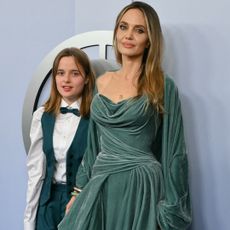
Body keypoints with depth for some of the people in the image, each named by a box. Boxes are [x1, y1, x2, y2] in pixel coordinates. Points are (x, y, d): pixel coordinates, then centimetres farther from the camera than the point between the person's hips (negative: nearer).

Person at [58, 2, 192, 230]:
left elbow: (174, 152, -6)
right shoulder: (102, 82, 9)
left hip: (141, 187, -5)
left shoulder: (162, 86, -6)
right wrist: (80, 189, 14)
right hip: (99, 187, 5)